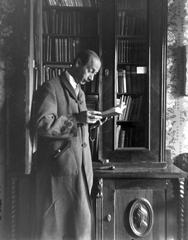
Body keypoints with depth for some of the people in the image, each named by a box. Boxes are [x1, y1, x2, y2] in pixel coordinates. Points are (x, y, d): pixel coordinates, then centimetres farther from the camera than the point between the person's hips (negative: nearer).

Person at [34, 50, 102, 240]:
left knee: (79, 219, 12)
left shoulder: (80, 92, 19)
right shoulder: (51, 87, -7)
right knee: (58, 219, 2)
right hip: (60, 165, -7)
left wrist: (88, 120, 7)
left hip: (81, 164, 8)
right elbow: (43, 124, -18)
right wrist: (77, 118, -21)